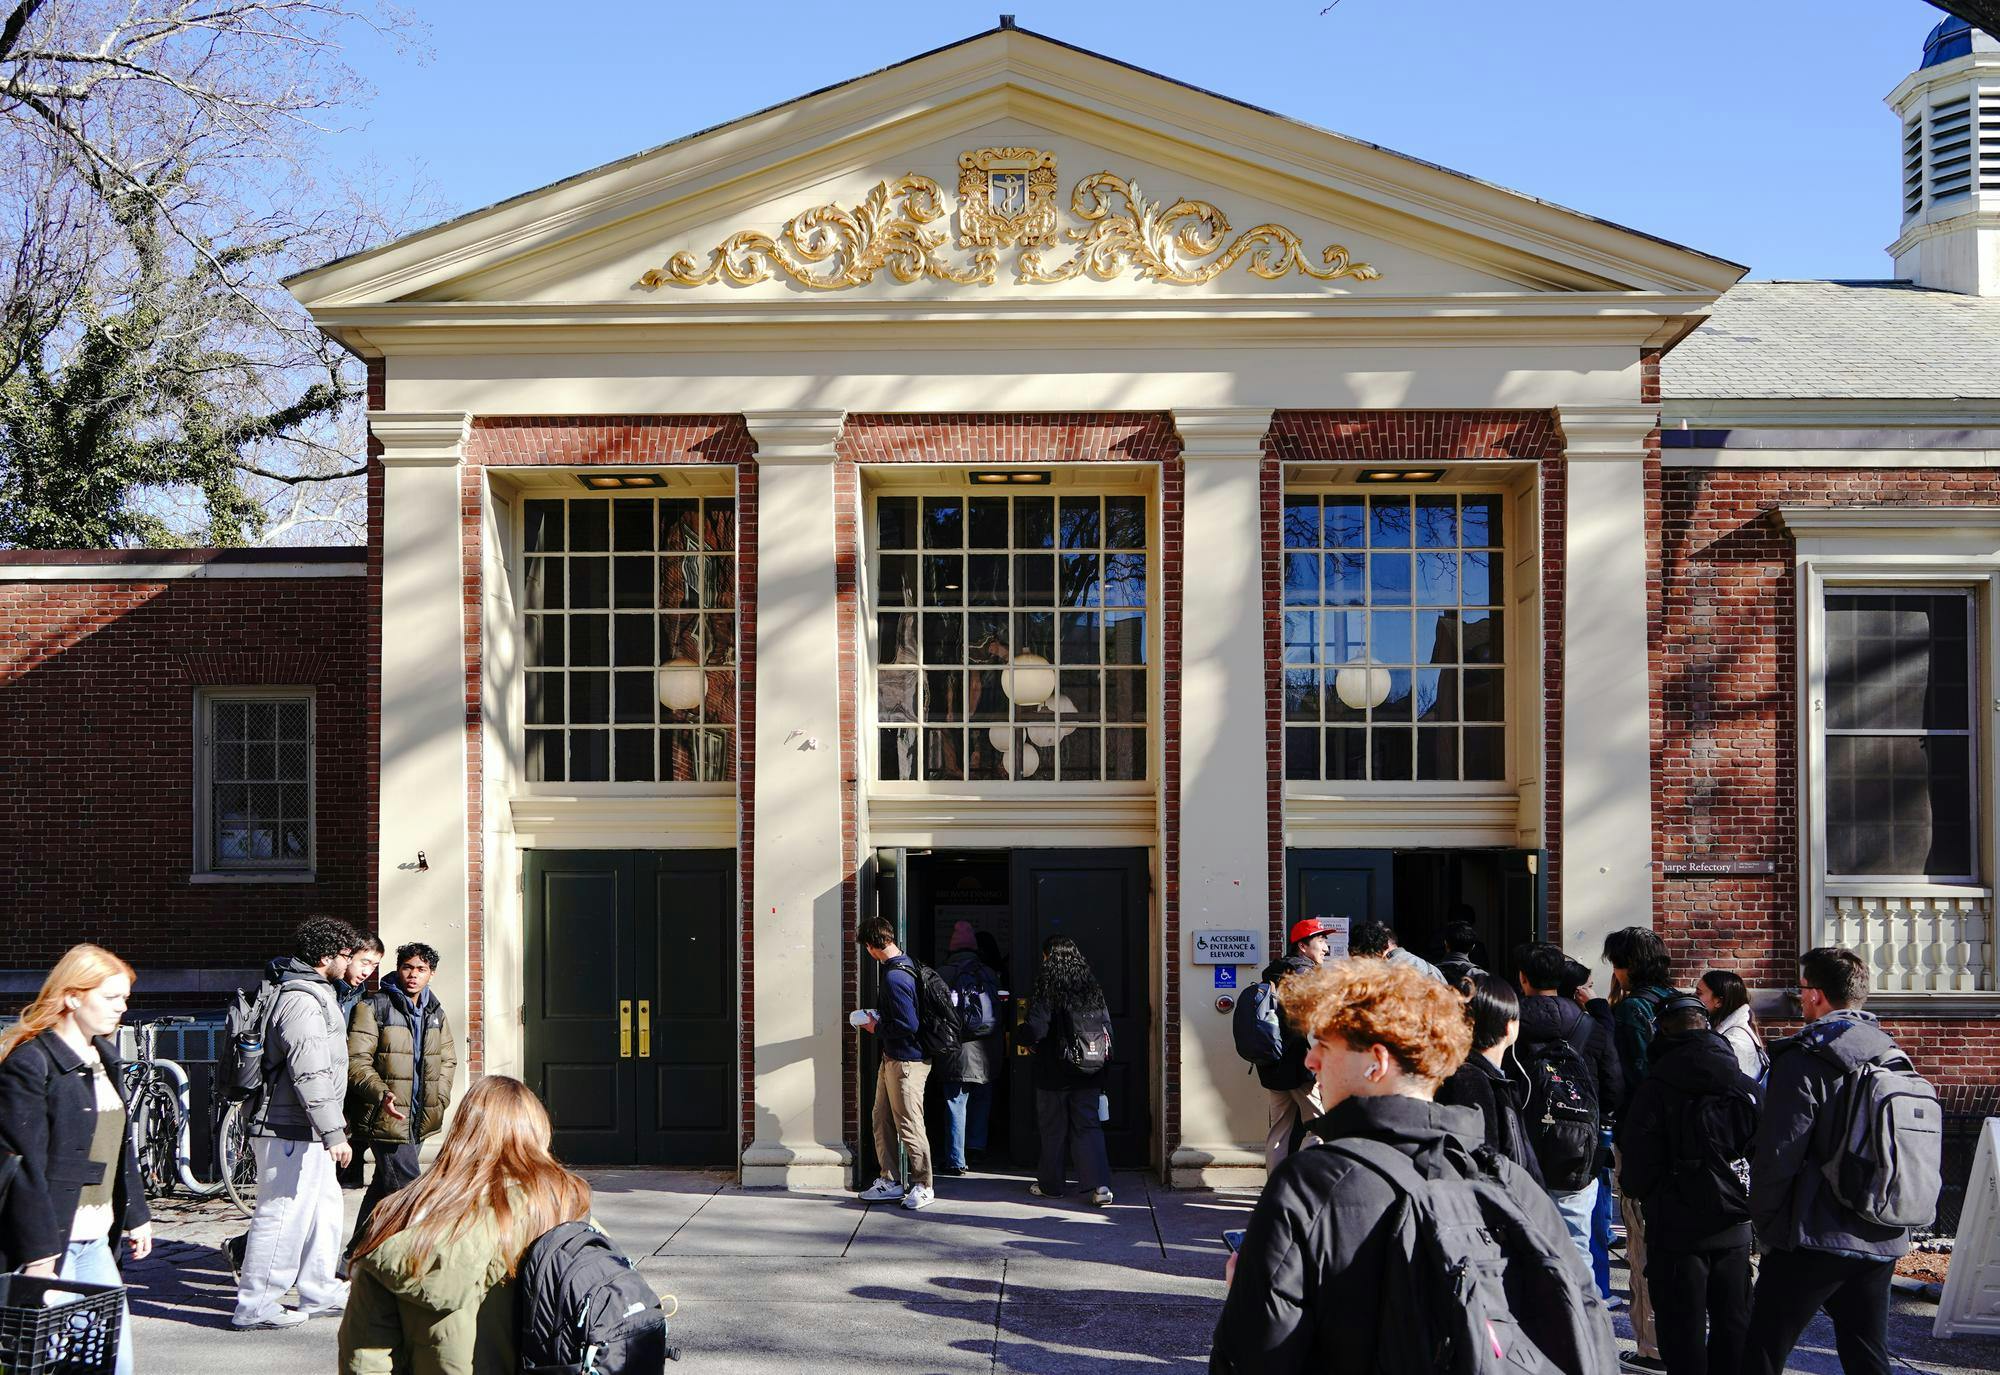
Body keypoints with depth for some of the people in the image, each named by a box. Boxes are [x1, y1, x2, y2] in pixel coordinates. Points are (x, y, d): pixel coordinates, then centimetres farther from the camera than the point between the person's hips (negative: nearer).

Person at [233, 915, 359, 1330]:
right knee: (284, 1214, -5)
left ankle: (319, 1291, 28)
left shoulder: (312, 993, 16)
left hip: (305, 1132, 11)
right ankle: (254, 1306, 2)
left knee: (325, 1205, 18)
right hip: (291, 1130, -11)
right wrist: (334, 1132, -25)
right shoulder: (302, 1001, -19)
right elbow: (311, 1073, -26)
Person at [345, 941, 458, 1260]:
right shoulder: (373, 1008, -8)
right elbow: (356, 1061, -13)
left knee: (384, 1187, 16)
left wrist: (439, 1099, 10)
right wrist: (381, 1093, -27)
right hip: (387, 1116, -7)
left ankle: (357, 1254, 27)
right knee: (406, 1189, -11)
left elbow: (448, 1058, 24)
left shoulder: (436, 1013, 13)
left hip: (419, 1120, 7)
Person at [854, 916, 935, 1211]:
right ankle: (890, 1181, 23)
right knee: (882, 1119, 15)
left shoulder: (894, 978, -24)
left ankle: (923, 1186, 9)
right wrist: (881, 1021, 12)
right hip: (892, 1058, 10)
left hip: (907, 1060, -10)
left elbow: (908, 1025, -26)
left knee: (909, 1124, -1)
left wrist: (877, 1028, -11)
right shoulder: (906, 963, 7)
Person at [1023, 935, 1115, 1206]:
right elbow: (1107, 1027, 5)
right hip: (1087, 1072, 4)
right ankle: (1099, 1185, -7)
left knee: (1053, 1128, 9)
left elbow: (1036, 1028, -19)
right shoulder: (1092, 986, 4)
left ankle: (1050, 1185, 20)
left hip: (1054, 1071, -4)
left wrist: (1031, 1045, 1)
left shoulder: (1047, 986, -12)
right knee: (1088, 1126, 6)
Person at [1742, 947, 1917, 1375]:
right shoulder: (1892, 1056, 9)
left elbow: (1778, 1153, -15)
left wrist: (1764, 1221, -1)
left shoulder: (1804, 1060, -13)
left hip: (1816, 1238, -7)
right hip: (1883, 1241, 7)